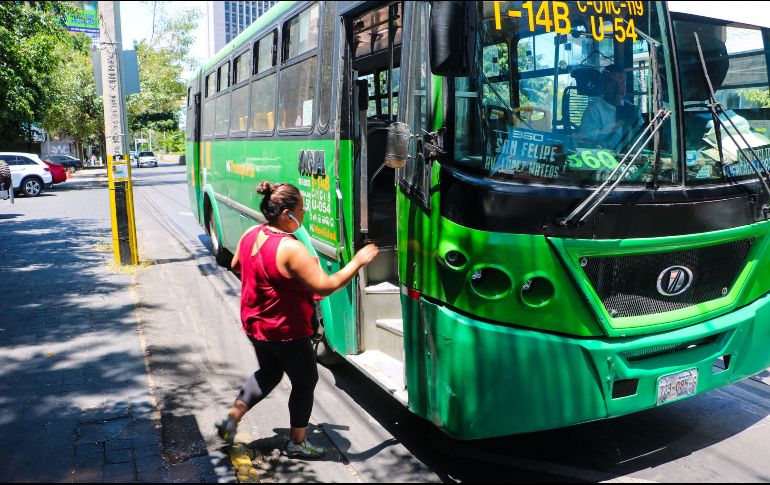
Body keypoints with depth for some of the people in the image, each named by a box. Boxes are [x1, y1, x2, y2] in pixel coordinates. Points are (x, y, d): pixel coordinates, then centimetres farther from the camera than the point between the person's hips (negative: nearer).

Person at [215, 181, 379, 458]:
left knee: (268, 373, 30)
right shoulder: (291, 250, -28)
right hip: (286, 332, -8)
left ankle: (231, 420, 28)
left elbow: (235, 266, 15)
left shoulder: (250, 235, -4)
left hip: (254, 324, 8)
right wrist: (357, 262, -18)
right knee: (305, 381, 14)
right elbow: (326, 286, -28)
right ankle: (297, 443, 26)